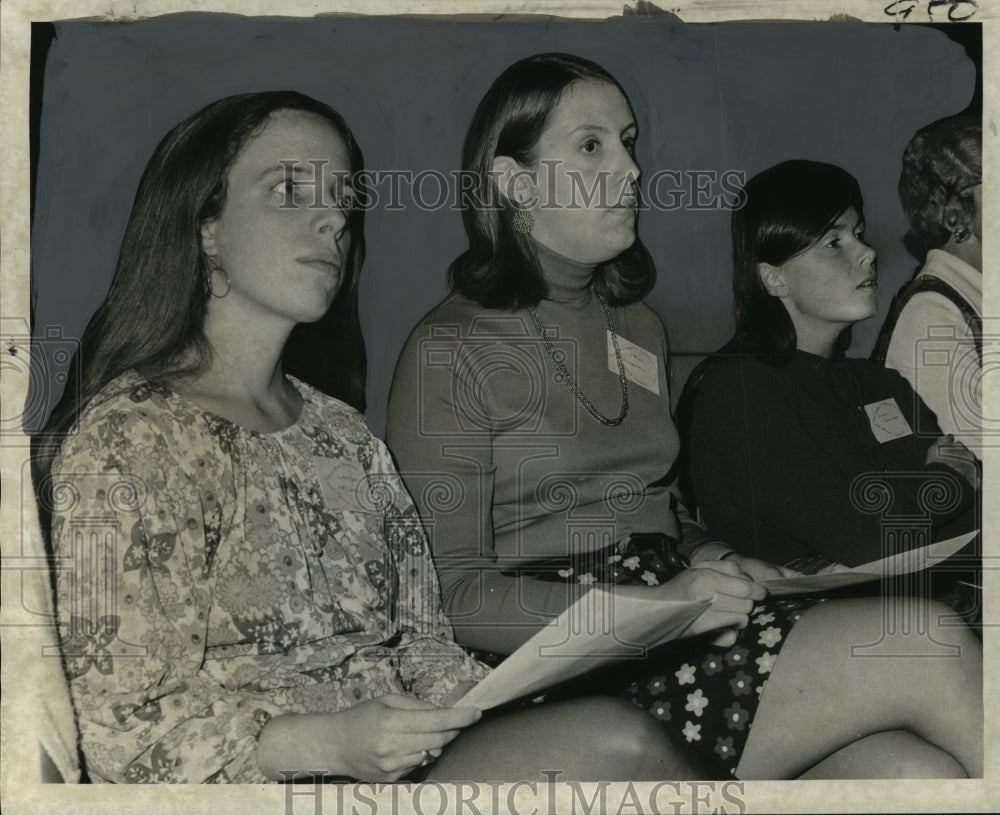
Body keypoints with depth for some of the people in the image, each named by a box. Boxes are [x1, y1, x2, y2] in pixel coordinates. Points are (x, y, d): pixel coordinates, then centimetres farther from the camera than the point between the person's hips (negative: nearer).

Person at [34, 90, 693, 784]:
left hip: (410, 760, 7)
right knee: (619, 741, -25)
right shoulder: (124, 441, -7)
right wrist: (328, 743, -22)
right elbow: (124, 731, -11)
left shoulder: (341, 432, 16)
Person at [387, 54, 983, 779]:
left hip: (671, 635, 7)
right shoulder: (451, 352, -4)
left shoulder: (640, 328, 19)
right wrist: (654, 605, -19)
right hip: (573, 681, -6)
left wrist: (723, 565, 3)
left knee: (917, 769, -22)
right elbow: (452, 595, -10)